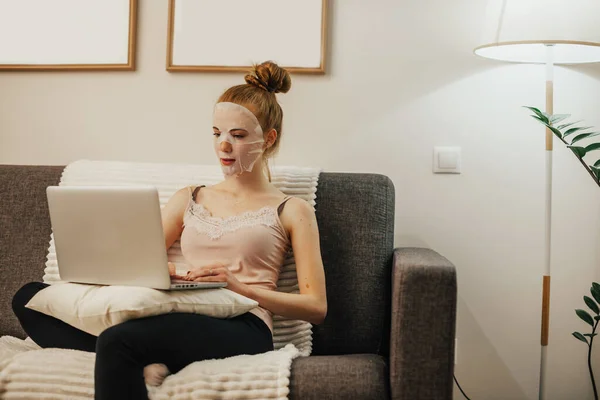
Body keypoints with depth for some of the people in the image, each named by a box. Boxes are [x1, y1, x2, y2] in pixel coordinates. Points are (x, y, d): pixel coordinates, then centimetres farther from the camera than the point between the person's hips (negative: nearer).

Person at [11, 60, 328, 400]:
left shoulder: (292, 211, 12)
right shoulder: (189, 199, 25)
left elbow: (316, 307, 4)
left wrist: (242, 286, -10)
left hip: (241, 329, -6)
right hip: (179, 318, 7)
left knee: (118, 339, -36)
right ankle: (141, 365, -28)